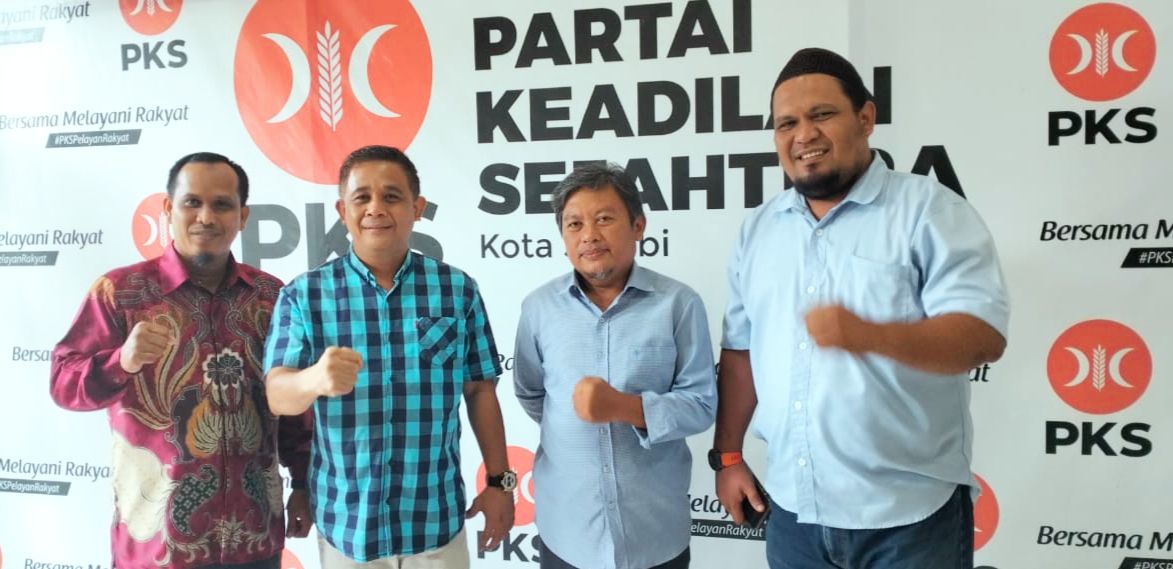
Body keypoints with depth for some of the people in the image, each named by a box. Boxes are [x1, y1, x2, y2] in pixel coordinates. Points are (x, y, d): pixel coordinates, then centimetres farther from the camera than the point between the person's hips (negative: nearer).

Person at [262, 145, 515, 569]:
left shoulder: (458, 289, -3)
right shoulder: (303, 295, -4)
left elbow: (480, 390, 3)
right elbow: (278, 395, -12)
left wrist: (500, 481, 3)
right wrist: (315, 379, -34)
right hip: (344, 524, 0)